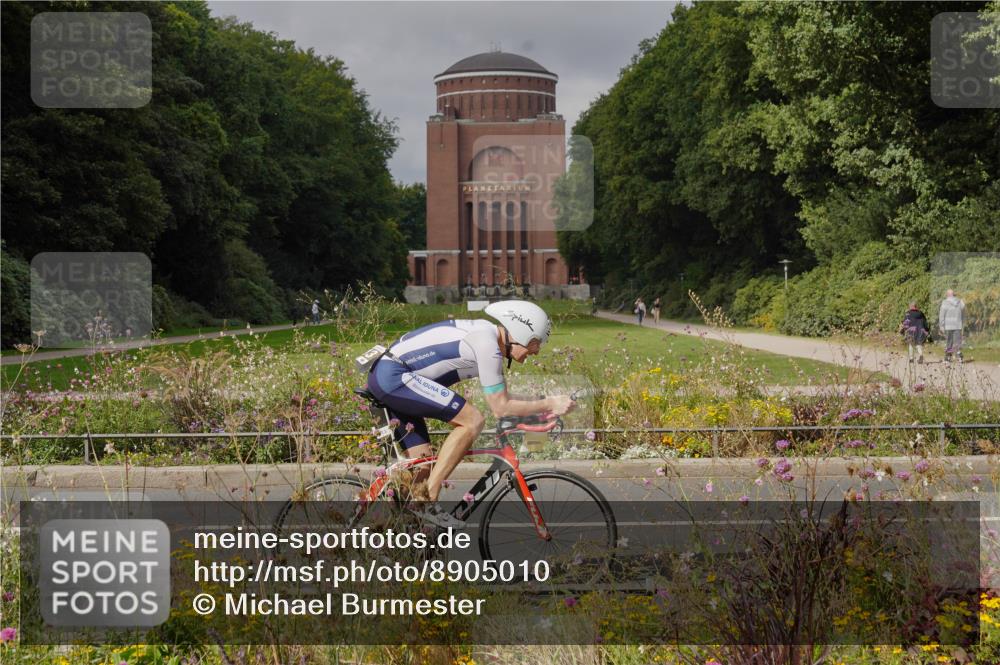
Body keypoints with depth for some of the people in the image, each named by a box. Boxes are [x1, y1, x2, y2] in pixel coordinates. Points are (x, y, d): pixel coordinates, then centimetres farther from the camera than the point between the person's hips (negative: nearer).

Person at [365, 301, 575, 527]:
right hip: (394, 377, -11)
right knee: (472, 421, -15)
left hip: (383, 378, 11)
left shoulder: (485, 333, 15)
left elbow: (501, 399, 24)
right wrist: (548, 405, -6)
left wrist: (542, 409, 17)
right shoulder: (487, 343, -15)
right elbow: (500, 408, -13)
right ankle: (428, 499, -15)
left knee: (422, 464, 10)